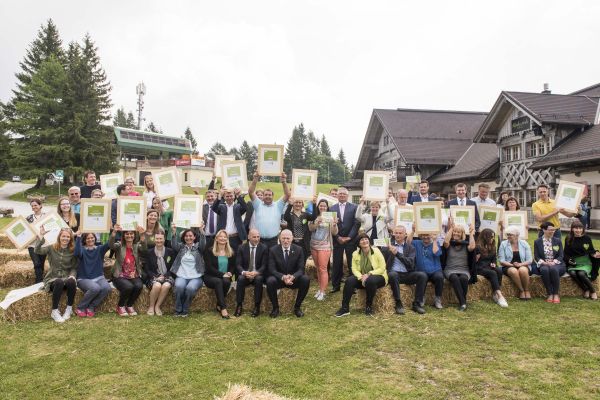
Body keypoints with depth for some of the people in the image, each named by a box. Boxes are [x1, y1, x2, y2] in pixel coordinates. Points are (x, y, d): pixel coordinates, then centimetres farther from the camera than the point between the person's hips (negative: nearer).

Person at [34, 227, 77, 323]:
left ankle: (69, 309, -15)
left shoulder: (73, 251, 6)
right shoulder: (52, 248, 3)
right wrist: (41, 236, -20)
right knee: (59, 282, -37)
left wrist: (72, 276, -15)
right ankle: (54, 312, -22)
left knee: (72, 282, -35)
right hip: (53, 278, -1)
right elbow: (37, 251, -16)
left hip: (66, 278, 1)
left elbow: (74, 267, 5)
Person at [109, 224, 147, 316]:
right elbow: (111, 245, -20)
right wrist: (114, 232, -39)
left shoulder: (137, 246, 5)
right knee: (128, 287, -31)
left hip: (134, 276, 2)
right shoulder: (119, 245, 2)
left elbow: (144, 247, -18)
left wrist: (142, 235, -38)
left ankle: (129, 305, 1)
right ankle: (120, 306, -1)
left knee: (139, 286, -28)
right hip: (120, 276, -2)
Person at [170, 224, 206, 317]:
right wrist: (174, 232, -24)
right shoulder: (181, 246, 15)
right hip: (181, 276, 1)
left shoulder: (198, 247, 11)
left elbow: (203, 244, -11)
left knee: (190, 288, -32)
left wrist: (201, 231, -29)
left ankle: (185, 310, -9)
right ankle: (178, 310, -12)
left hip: (196, 277, -1)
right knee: (179, 286, -31)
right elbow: (174, 245, -6)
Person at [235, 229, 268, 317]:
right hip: (245, 274, 1)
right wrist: (244, 272, -25)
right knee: (240, 279, -31)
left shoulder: (264, 248, -1)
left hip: (258, 275, -1)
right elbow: (238, 264, -3)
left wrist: (256, 272, -26)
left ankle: (257, 307, -23)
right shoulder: (242, 248, 2)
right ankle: (239, 306, -21)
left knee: (259, 279, -33)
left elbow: (264, 265, -6)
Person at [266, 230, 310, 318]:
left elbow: (301, 269, -9)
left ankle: (297, 307, -7)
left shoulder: (298, 250, -5)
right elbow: (272, 269, -13)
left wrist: (293, 277, -32)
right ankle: (275, 307, -8)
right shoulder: (273, 250, -8)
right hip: (279, 279, -1)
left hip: (294, 279, 1)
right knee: (270, 281, -33)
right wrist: (283, 277, -33)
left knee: (306, 279, -28)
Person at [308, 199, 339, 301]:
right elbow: (310, 228, -8)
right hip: (314, 245, 4)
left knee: (323, 269, -6)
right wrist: (317, 223, -26)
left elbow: (335, 233, -6)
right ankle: (320, 288, 21)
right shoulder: (314, 217, 3)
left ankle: (323, 292, -2)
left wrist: (334, 224, -25)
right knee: (318, 268, 12)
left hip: (324, 246, -4)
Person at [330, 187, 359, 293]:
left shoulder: (354, 207, 3)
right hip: (337, 240, 1)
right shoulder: (332, 208, 7)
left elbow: (356, 224, -3)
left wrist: (349, 237, -10)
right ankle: (335, 285, 13)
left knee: (352, 263, 2)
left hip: (350, 239, -1)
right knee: (336, 264, 4)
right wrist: (338, 237, -7)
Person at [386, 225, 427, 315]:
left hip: (407, 274, 2)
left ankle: (417, 304, -15)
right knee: (392, 274, -36)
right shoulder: (389, 246, 10)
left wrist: (397, 253, -16)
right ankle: (398, 303, -25)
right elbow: (385, 263, 7)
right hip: (394, 273, -2)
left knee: (422, 275, -24)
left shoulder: (410, 247, 10)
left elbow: (410, 263, -7)